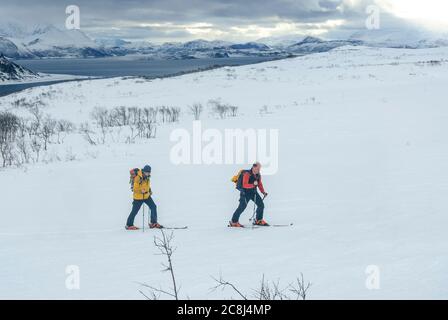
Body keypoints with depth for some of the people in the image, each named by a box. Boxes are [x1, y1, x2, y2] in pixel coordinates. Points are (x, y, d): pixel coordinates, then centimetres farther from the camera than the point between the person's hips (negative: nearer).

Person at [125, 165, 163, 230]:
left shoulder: (147, 176, 0)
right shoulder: (138, 178, -24)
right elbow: (135, 189, -22)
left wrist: (150, 190, 8)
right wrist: (141, 191, -38)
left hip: (146, 196, 7)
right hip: (138, 197, -7)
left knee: (153, 207, 2)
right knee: (134, 211, 0)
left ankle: (153, 223, 14)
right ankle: (129, 225, 14)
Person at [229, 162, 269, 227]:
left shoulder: (258, 175, 3)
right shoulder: (247, 174, -20)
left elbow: (260, 184, 17)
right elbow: (244, 185, -28)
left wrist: (263, 192, 4)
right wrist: (253, 184, -39)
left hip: (253, 192, 7)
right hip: (245, 192, -7)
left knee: (261, 205, 1)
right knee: (242, 206, -13)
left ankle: (258, 220, 17)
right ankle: (234, 222, -4)